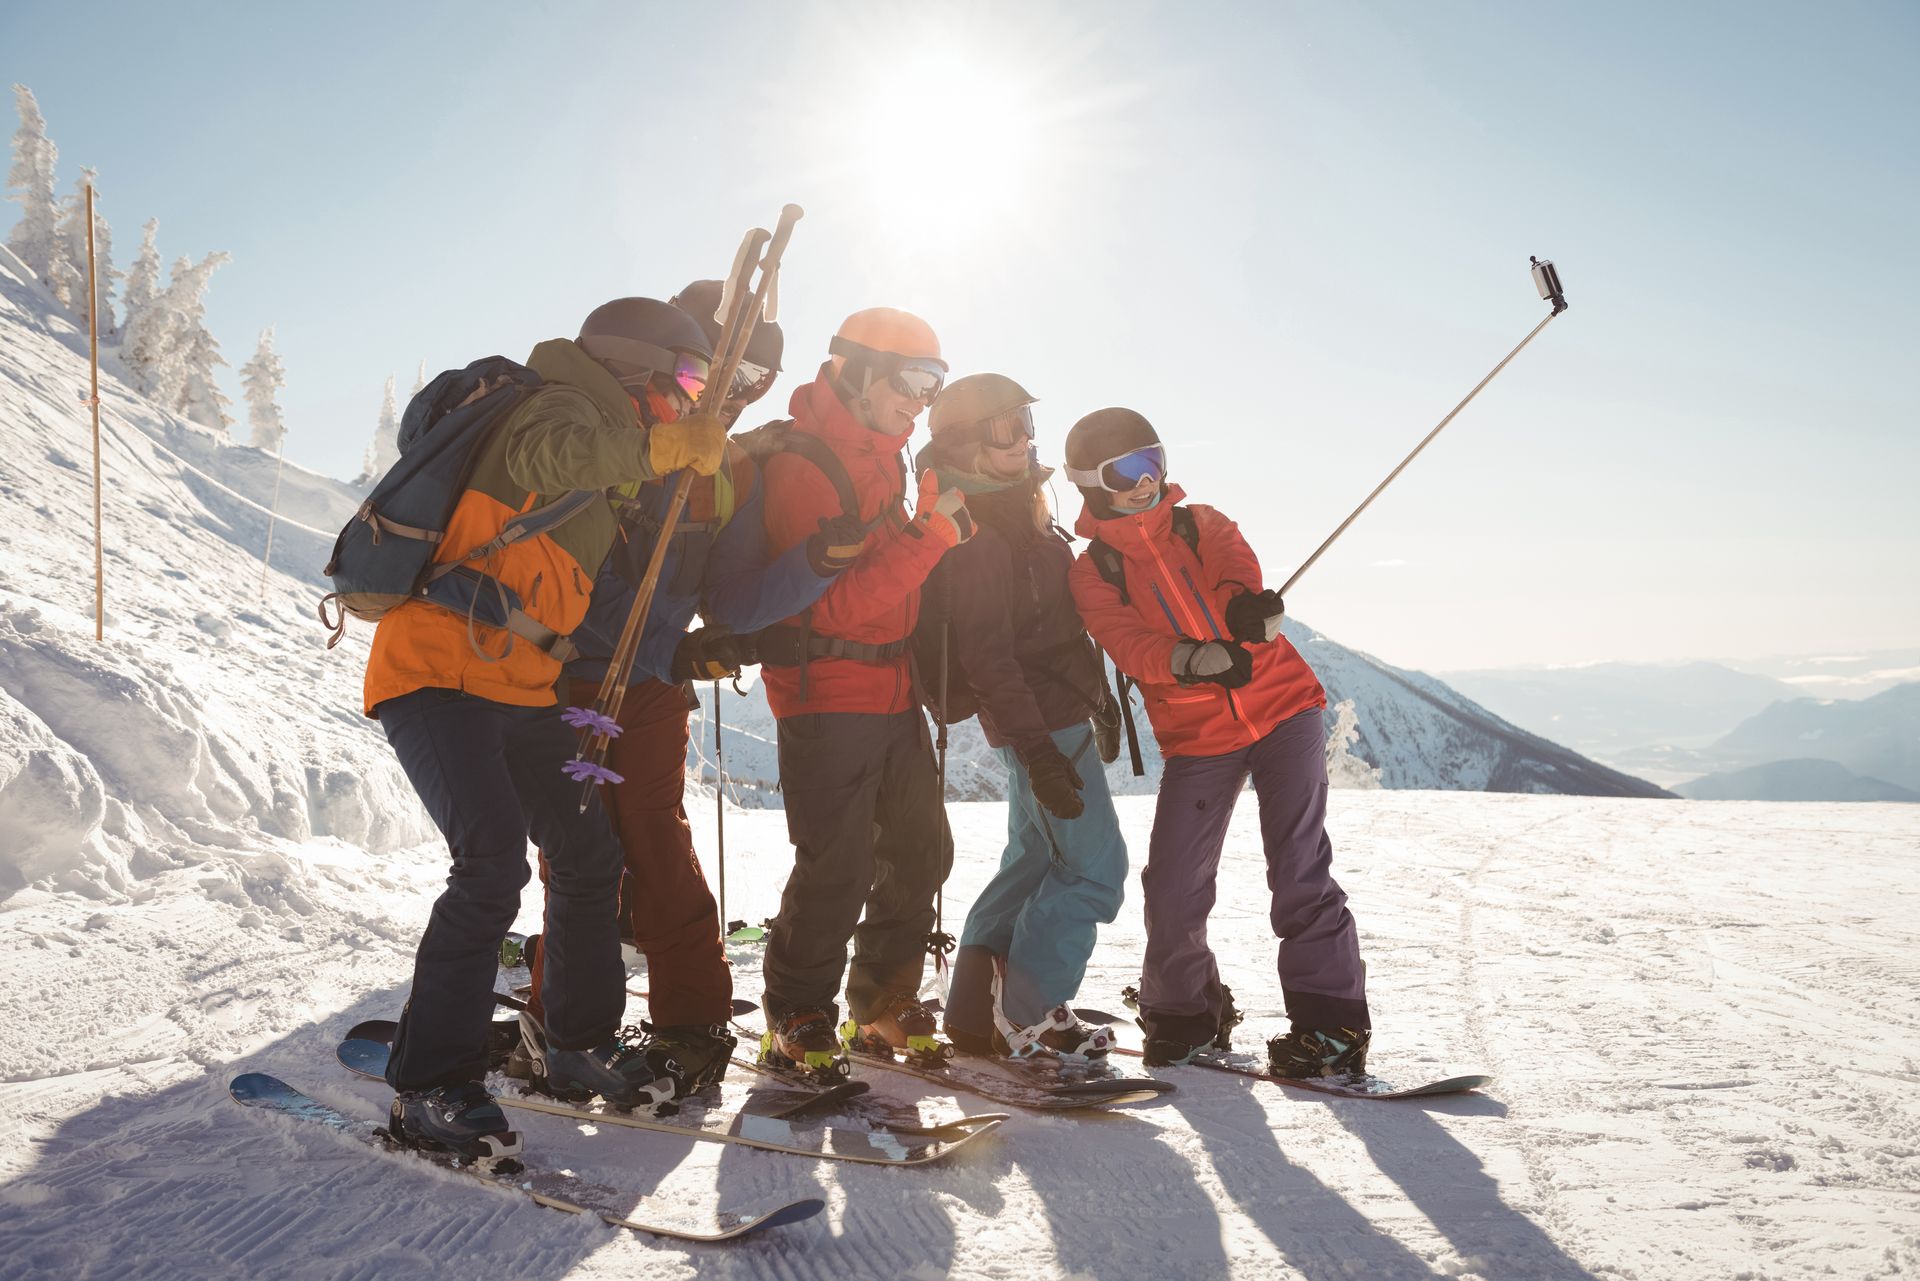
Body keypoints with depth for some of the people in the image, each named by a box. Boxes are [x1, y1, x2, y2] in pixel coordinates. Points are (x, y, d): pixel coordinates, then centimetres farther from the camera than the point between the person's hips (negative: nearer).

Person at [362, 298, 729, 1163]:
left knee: (588, 855, 12)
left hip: (520, 693, 10)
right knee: (493, 864, -21)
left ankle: (580, 1046, 26)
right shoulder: (558, 406, -7)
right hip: (436, 671, -10)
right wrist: (671, 443, -37)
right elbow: (555, 454, -33)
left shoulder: (601, 452, 23)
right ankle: (428, 1088, -12)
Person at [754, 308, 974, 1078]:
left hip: (892, 691, 9)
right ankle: (797, 1024, 11)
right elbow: (839, 604, -24)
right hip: (826, 695, -9)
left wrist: (943, 525, 5)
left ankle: (883, 1007, 28)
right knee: (836, 870, -7)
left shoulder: (883, 459, 14)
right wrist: (930, 532, -28)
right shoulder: (799, 466, -15)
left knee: (921, 852, 12)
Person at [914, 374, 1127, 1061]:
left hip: (1046, 719, 10)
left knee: (1035, 859, 15)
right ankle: (1026, 1017, 1)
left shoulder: (1011, 517, 16)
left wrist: (1095, 694, 25)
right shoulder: (979, 535, -18)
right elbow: (985, 656, -24)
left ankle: (974, 1009, 22)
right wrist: (1039, 752, -27)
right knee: (1095, 867, -6)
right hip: (1044, 722, -10)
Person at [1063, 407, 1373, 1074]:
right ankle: (1183, 1013, 21)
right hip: (1195, 737, 0)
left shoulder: (1201, 524, 9)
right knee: (1173, 888, -4)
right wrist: (1191, 658, -33)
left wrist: (1243, 602, -37)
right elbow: (1127, 646, -13)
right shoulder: (1092, 573, 4)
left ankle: (1331, 1024, 0)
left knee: (1299, 870, -9)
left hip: (1281, 706, 0)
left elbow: (1235, 563, -13)